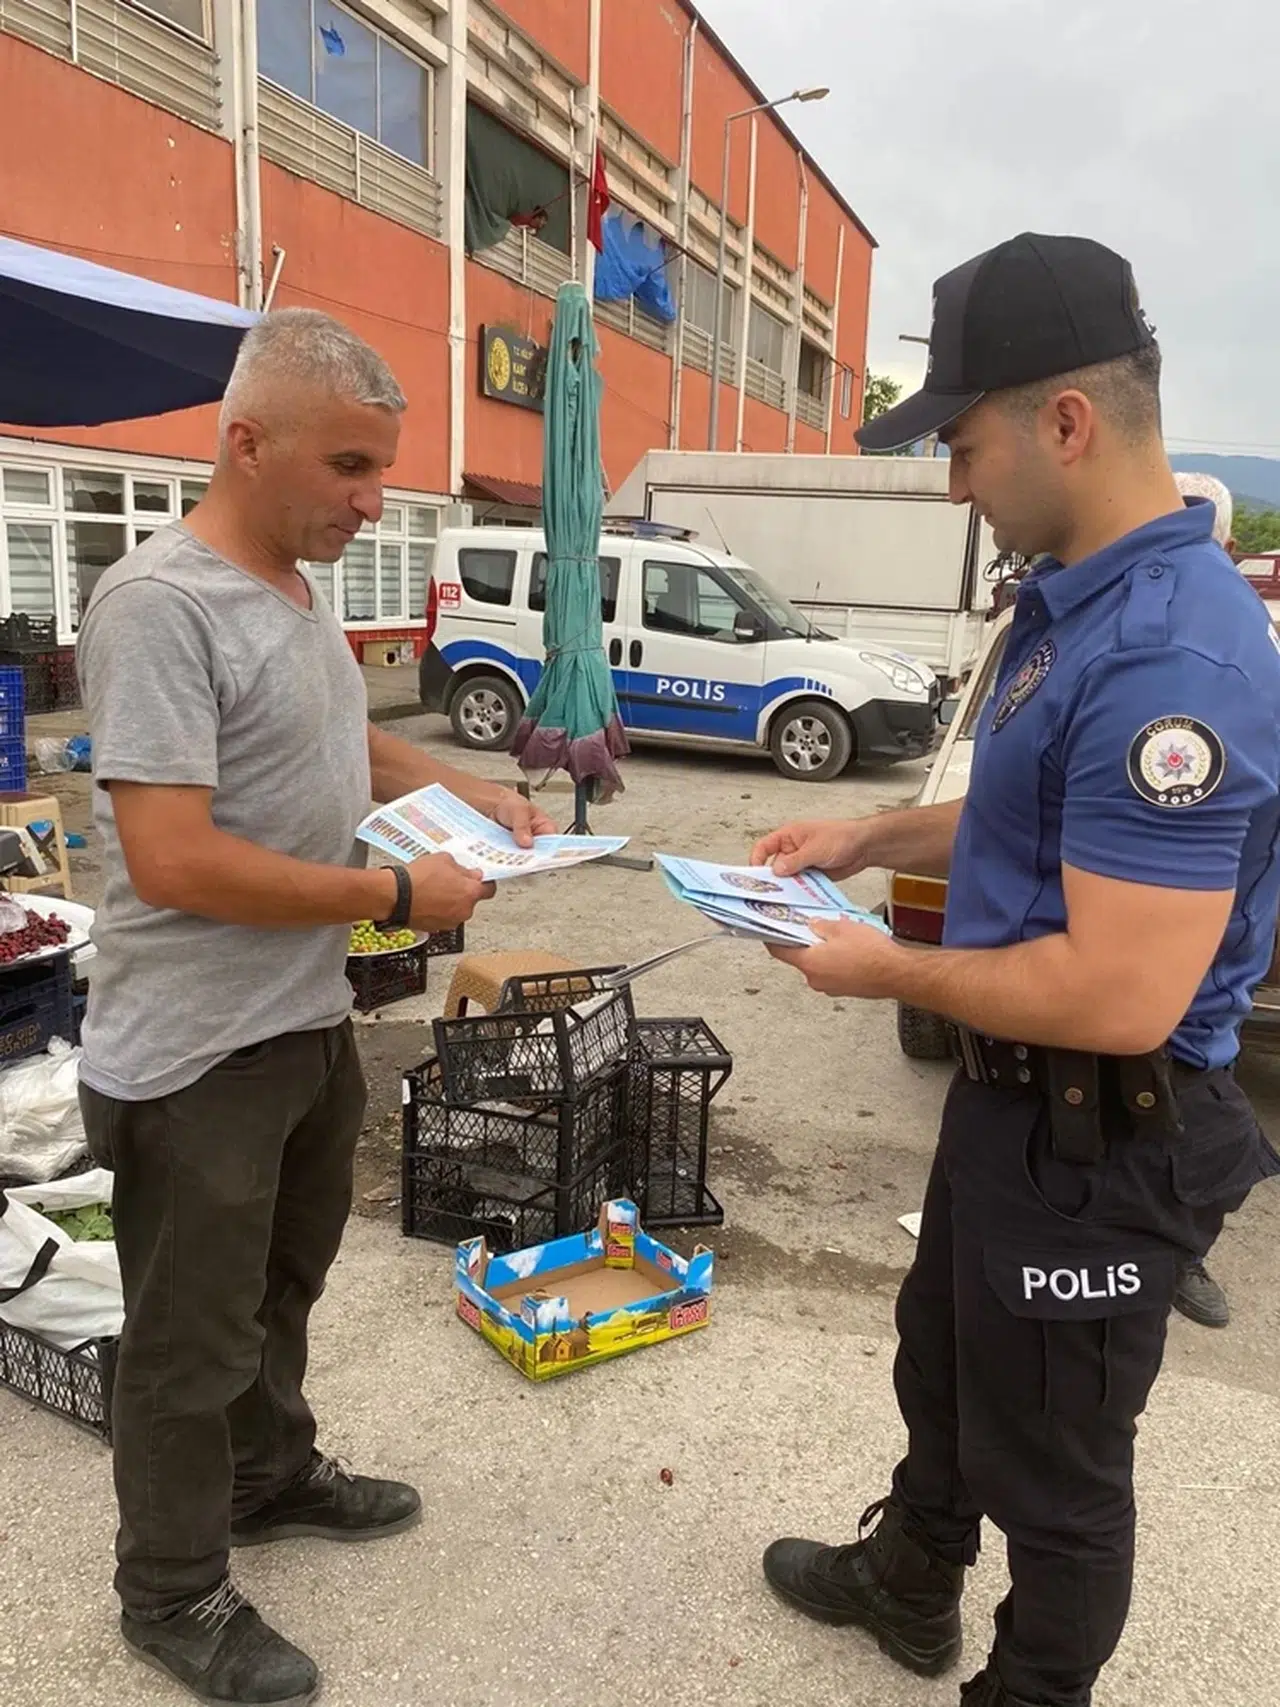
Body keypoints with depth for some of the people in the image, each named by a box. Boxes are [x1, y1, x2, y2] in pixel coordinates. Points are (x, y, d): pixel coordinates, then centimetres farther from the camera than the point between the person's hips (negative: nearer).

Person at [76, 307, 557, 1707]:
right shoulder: (160, 603, -23)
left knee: (280, 1288, 27)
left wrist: (460, 791, 5)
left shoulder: (300, 588, 6)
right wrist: (399, 894, -22)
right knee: (192, 1340, 11)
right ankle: (172, 1595, 34)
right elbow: (172, 861, -29)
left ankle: (273, 1475, 49)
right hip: (198, 1061, -9)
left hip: (310, 1024, 9)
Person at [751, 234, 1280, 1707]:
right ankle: (908, 1583, 56)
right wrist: (871, 840, 5)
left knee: (1050, 1459, 15)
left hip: (1102, 1138, -10)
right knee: (943, 1360, 29)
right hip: (1016, 1096, 10)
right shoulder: (1074, 599, 3)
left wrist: (891, 972, -19)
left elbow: (1121, 997, -33)